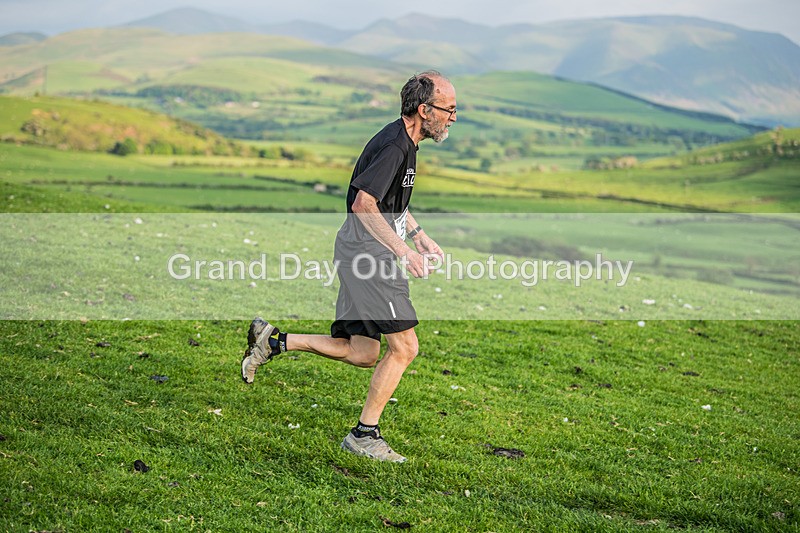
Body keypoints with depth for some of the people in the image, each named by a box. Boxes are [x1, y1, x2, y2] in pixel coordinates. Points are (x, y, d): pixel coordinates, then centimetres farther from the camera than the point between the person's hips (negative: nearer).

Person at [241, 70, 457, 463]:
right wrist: (403, 250, -26)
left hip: (363, 255, 10)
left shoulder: (404, 142, 15)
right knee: (404, 347, -6)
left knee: (363, 354, 11)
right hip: (367, 254, -10)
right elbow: (364, 203, -24)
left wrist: (418, 234, 23)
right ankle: (364, 434, 4)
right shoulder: (394, 146, -17)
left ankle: (273, 342, 15)